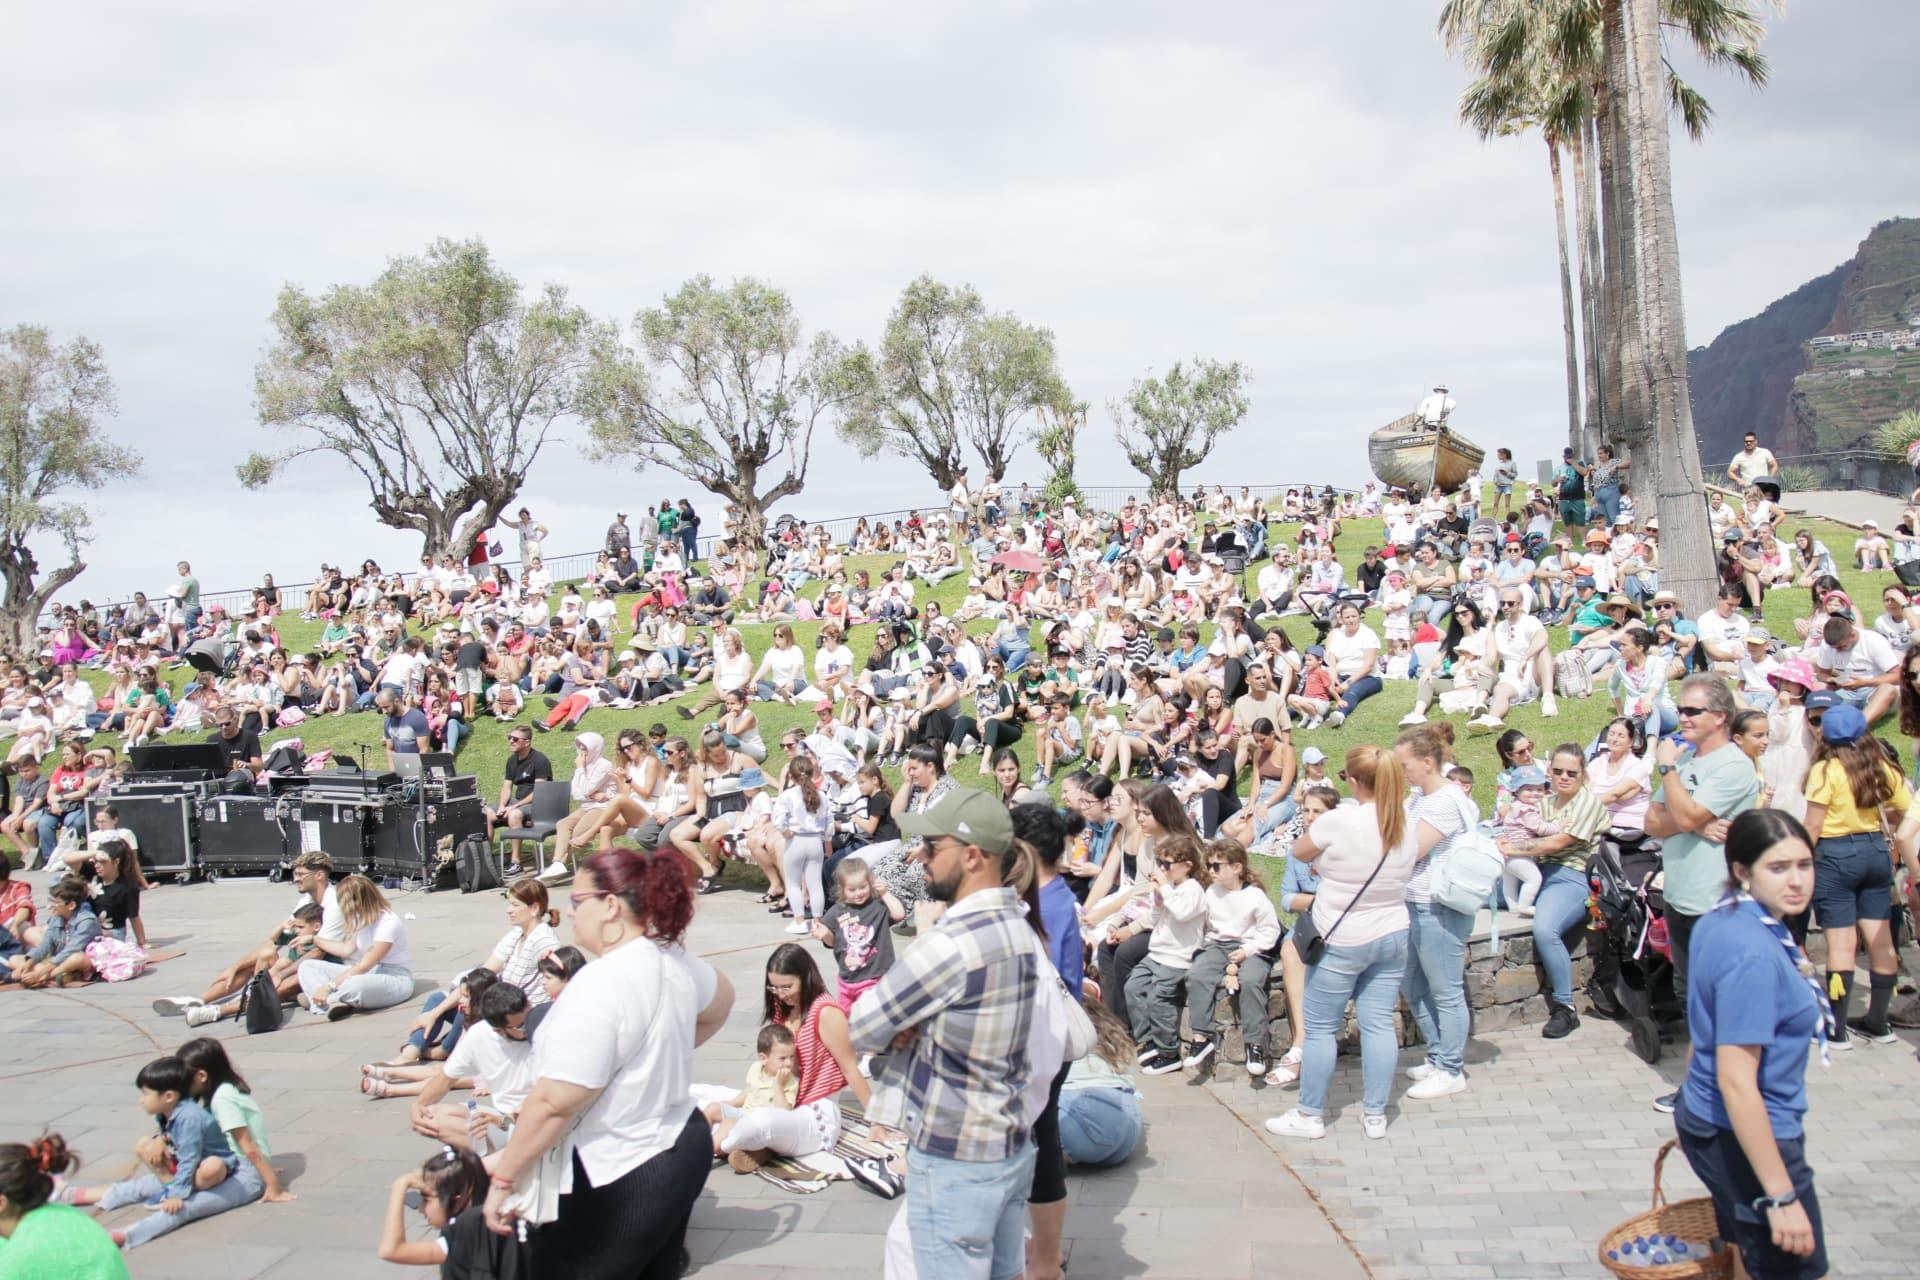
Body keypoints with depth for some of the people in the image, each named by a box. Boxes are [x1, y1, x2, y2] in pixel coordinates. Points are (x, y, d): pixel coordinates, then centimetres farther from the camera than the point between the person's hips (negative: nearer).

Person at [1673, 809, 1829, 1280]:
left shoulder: (1719, 921, 1)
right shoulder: (1754, 955, -27)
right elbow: (1736, 1081, -29)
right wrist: (1782, 1196, -26)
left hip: (1708, 1123, 9)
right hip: (1745, 1139, -9)